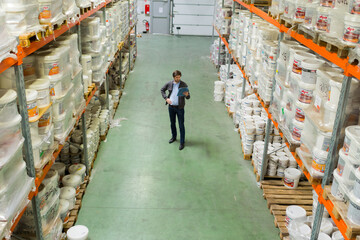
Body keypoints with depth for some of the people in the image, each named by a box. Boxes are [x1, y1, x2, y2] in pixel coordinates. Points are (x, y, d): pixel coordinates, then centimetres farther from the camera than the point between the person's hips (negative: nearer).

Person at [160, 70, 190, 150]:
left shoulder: (184, 85, -9)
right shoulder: (169, 84, 0)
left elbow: (188, 97, -9)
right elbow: (162, 90, 14)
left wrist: (187, 95, -34)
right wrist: (166, 98, 0)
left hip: (180, 107, -3)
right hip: (171, 107, 4)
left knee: (181, 125, 0)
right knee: (172, 123, 18)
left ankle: (182, 143, 7)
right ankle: (174, 137, 40)